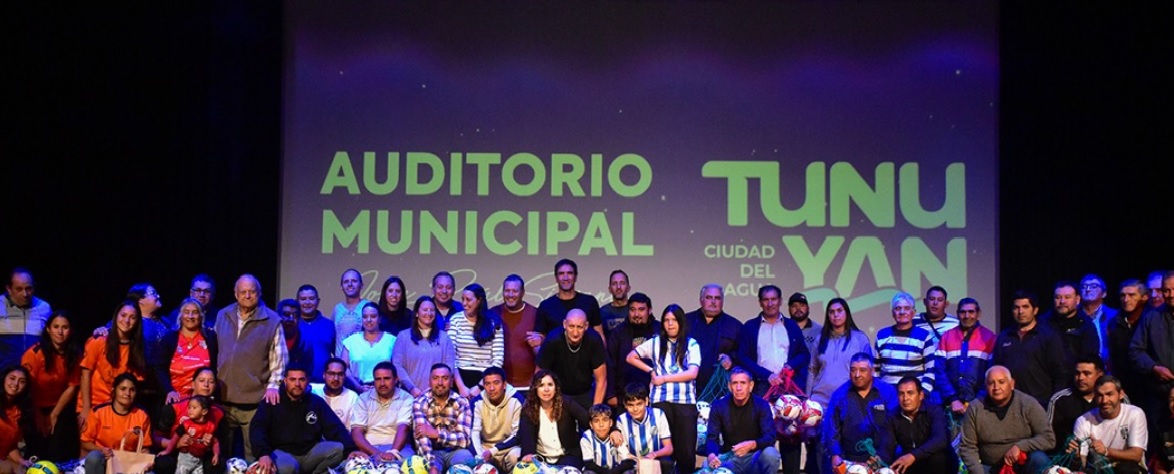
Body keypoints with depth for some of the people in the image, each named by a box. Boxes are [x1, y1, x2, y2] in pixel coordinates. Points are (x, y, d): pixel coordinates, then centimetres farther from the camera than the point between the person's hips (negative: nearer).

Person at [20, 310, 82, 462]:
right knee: (38, 453, -10)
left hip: (60, 408, 3)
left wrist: (54, 415, -7)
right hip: (34, 410, -2)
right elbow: (27, 390, -15)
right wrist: (39, 418, -9)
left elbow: (71, 387, -3)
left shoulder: (74, 354, -7)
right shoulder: (34, 354, -19)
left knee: (60, 452, -11)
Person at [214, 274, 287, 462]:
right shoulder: (222, 316, 10)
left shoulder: (272, 321, -1)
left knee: (254, 453, 3)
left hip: (255, 400, -3)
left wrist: (273, 385, -10)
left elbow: (279, 358, -1)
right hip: (223, 397, 3)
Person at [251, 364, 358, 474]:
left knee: (338, 448, -24)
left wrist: (351, 450, -15)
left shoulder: (317, 402, 11)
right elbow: (257, 428, -9)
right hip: (282, 453, -3)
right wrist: (263, 453, -30)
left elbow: (335, 428, 4)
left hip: (310, 453, 3)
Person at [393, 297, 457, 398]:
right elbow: (397, 365, 1)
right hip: (411, 394, -1)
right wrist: (412, 388, -9)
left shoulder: (444, 337, 12)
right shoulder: (404, 336, 8)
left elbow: (450, 365, 4)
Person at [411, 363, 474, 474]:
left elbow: (465, 439, -11)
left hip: (455, 452, 1)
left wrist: (436, 434, -21)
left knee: (465, 456, -33)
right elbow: (421, 439, -20)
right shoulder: (420, 403, -6)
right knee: (425, 464, -35)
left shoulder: (462, 403, -2)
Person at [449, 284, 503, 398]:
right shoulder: (455, 320, 1)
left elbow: (499, 358, -3)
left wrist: (480, 387, -8)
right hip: (461, 377, 0)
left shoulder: (493, 322, 0)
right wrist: (461, 386, -10)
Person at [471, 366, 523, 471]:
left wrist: (493, 451, -25)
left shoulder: (517, 401, -14)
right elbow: (474, 432, -15)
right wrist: (480, 456, -34)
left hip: (508, 447, -2)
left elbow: (518, 435, -14)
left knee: (515, 455, -36)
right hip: (485, 446, 2)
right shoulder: (477, 402, -7)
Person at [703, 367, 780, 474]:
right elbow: (712, 438, -12)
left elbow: (770, 437, -20)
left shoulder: (761, 405, -9)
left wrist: (752, 444, -43)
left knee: (770, 453, -34)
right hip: (730, 458, 0)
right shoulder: (719, 406, -5)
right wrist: (711, 455, -37)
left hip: (754, 457, 0)